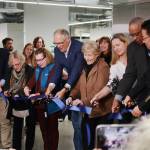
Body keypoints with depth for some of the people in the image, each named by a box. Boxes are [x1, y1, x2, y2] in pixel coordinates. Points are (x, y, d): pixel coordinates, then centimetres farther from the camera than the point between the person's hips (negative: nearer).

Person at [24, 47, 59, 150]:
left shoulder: (54, 68, -16)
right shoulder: (38, 68, 11)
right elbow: (33, 80, 11)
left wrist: (40, 94, -31)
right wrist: (28, 87, -10)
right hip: (39, 104, 8)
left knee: (52, 129, 5)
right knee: (43, 129, 16)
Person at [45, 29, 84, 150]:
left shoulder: (79, 47, -23)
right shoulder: (57, 50, -1)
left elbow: (77, 70, -27)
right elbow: (58, 70, 0)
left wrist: (64, 90, -31)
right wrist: (50, 87, -15)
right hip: (72, 84, 6)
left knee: (82, 120, -6)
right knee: (76, 120, 9)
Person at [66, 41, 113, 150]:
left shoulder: (103, 67, -13)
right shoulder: (86, 66, 14)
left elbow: (100, 89, -22)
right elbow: (80, 85, 13)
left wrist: (84, 101, -24)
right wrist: (72, 96, -4)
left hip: (100, 110, -7)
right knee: (87, 140, 11)